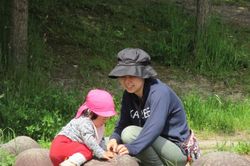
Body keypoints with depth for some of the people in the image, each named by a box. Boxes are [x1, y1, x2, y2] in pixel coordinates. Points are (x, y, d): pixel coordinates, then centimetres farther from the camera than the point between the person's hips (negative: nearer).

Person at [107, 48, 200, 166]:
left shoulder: (160, 92, -22)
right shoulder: (129, 95, 3)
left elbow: (155, 126, -35)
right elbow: (123, 122, -2)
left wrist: (132, 147, -48)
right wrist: (115, 138, -25)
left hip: (177, 151, -8)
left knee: (130, 133, -25)